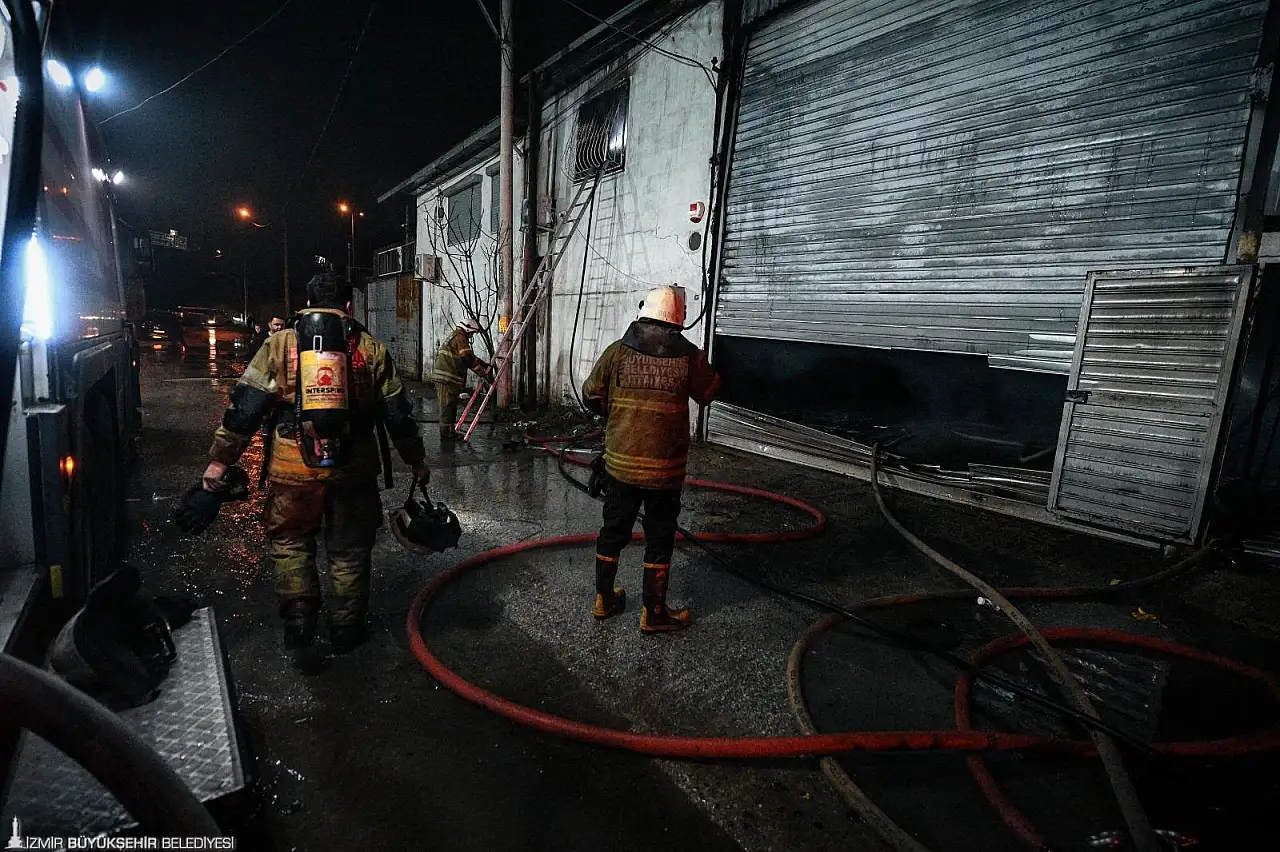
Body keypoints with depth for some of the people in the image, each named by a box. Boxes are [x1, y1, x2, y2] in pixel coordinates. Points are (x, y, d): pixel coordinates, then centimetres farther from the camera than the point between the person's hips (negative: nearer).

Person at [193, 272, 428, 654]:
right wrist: (417, 462, 15)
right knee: (349, 551, 14)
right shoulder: (372, 349, 3)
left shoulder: (280, 343, 2)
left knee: (289, 543, 21)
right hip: (353, 470, 1)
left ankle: (298, 619, 16)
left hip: (293, 469, 0)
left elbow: (245, 406, -1)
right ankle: (345, 630, 25)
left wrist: (220, 459, 6)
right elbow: (398, 415, 5)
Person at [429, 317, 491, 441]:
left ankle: (448, 433, 24)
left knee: (449, 407, 16)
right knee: (448, 407, -6)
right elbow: (469, 360, -16)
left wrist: (485, 365, 24)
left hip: (442, 377, 10)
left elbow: (470, 357, 27)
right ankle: (446, 435, -2)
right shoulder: (460, 339, -10)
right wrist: (484, 373, -11)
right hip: (447, 379, -10)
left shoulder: (453, 337, 23)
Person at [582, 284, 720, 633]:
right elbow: (708, 393, 7)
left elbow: (591, 395, 2)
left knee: (613, 529, 18)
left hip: (620, 463, 2)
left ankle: (604, 599, 33)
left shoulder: (617, 351, -6)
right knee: (659, 538, 11)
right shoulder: (689, 356, -9)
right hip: (665, 468, -2)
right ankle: (653, 613, 22)